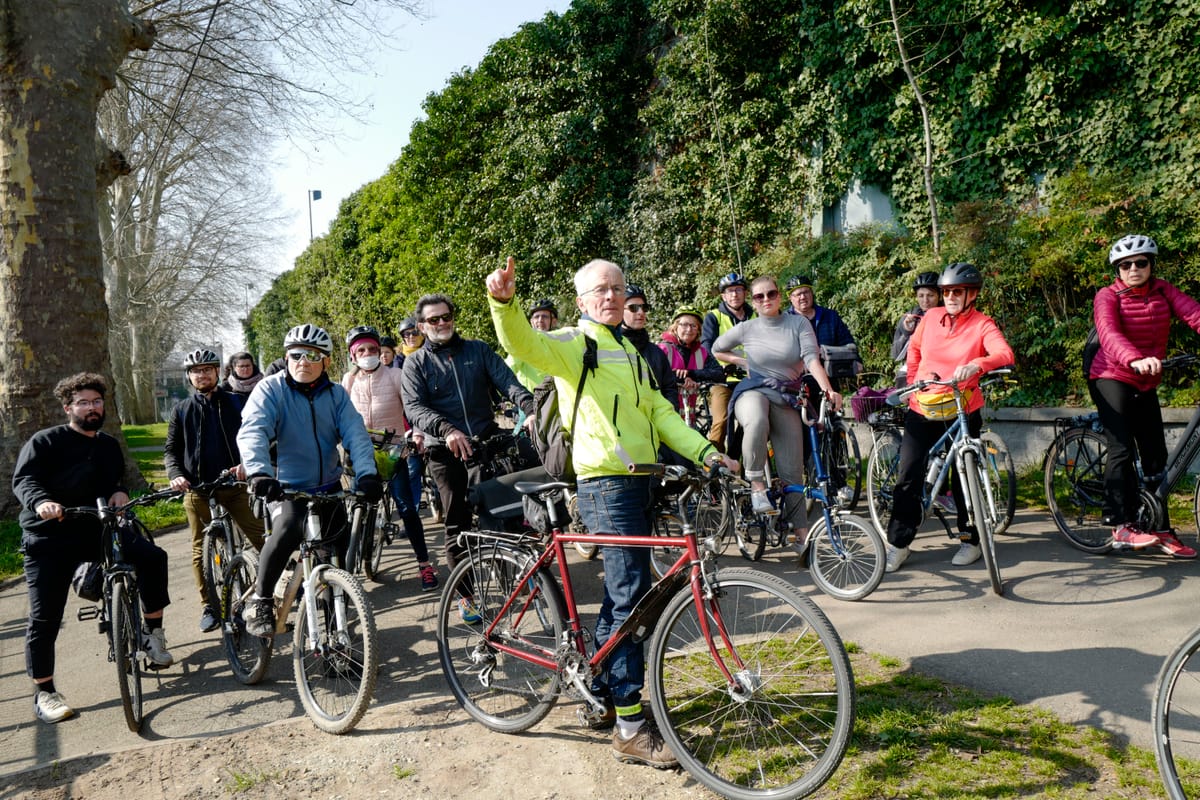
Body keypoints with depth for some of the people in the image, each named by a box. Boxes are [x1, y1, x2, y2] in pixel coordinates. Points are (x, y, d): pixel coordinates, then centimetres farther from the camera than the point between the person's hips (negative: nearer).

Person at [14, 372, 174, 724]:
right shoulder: (45, 441, -2)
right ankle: (44, 693, 12)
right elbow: (23, 479, -12)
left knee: (152, 556, -19)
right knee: (44, 618, -3)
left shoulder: (109, 445, 14)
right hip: (50, 540, -3)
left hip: (99, 528, 4)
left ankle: (152, 632, -2)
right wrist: (40, 501, -34)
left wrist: (120, 492, -8)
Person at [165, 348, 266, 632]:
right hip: (198, 489, 1)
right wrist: (176, 475, -9)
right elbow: (171, 449, 10)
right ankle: (209, 607, 15)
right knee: (202, 550, 5)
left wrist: (246, 462, -16)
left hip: (234, 484, -1)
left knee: (262, 538, -6)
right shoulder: (181, 410, 10)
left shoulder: (234, 403, 7)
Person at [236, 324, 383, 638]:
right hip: (285, 487, -4)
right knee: (287, 530, -32)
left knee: (342, 555, 4)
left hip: (329, 487, 4)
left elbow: (356, 434, -11)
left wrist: (367, 473, -29)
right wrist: (259, 472, -43)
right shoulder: (271, 389, -9)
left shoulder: (336, 394, 0)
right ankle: (259, 601, -11)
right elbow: (252, 432, -24)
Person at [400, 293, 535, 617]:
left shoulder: (478, 350, 11)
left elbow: (506, 381, -1)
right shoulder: (416, 363, 5)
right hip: (446, 452, 0)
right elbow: (414, 407, -9)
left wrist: (530, 408, -22)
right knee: (457, 524, 4)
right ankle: (464, 595, 16)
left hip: (487, 444, 1)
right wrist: (447, 430, -28)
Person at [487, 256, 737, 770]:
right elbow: (525, 345, -24)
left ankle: (601, 693, 29)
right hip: (604, 482, -8)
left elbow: (658, 412, 16)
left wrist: (704, 451, 3)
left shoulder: (629, 351, 23)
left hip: (639, 481, 9)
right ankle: (631, 727, -3)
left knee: (622, 593, 15)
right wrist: (503, 302, -44)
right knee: (630, 596, -11)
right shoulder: (572, 343, -3)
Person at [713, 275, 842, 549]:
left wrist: (828, 390, -27)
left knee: (792, 470, 1)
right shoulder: (746, 329, 3)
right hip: (752, 391, -1)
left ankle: (802, 533, 11)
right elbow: (717, 350, 21)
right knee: (757, 423, -40)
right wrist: (744, 361, 9)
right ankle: (756, 486, -24)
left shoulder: (798, 323, 1)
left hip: (786, 399, 1)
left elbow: (812, 359, -12)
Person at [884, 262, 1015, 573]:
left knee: (963, 478, 8)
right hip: (922, 410, 2)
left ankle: (970, 541, 26)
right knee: (908, 477, -2)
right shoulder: (931, 317, 3)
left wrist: (976, 365, -44)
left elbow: (1005, 354, -25)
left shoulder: (982, 324, -7)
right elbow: (914, 347, 21)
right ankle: (898, 543, 7)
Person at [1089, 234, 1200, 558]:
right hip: (1112, 379, -6)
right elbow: (1109, 334, -31)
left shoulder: (1163, 291, 2)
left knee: (1156, 456, 8)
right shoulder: (1108, 296, -12)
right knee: (1122, 450, -17)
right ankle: (1122, 527, -14)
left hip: (1146, 385, 6)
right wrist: (1135, 359, -50)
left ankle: (1160, 530, 18)